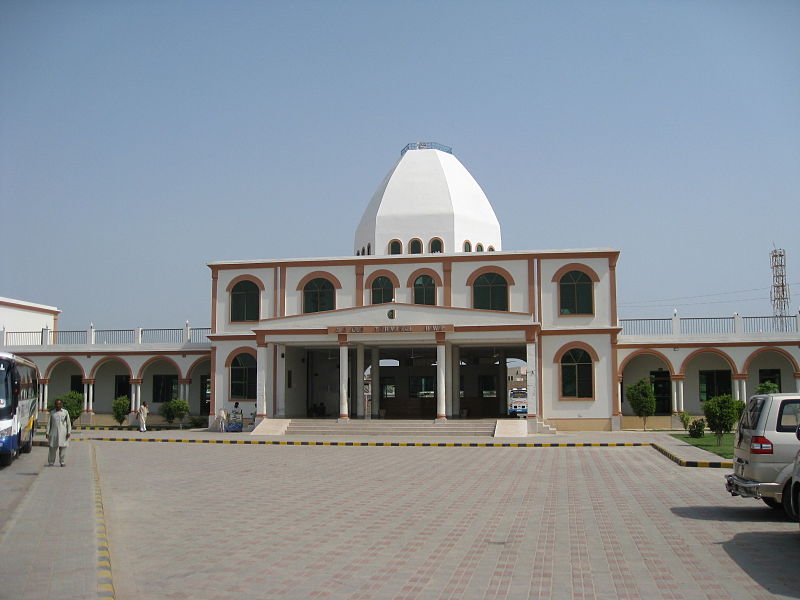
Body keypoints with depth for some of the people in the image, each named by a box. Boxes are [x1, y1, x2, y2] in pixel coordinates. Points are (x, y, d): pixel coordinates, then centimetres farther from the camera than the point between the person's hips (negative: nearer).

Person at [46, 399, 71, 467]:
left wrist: (69, 432, -2)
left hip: (63, 433, -1)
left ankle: (62, 462, 6)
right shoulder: (52, 412, 8)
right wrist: (47, 432, 4)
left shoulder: (65, 412, 6)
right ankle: (51, 462, 10)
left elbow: (68, 423, 6)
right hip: (54, 432, 1)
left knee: (63, 447, -2)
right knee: (52, 447, 0)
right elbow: (49, 423, 10)